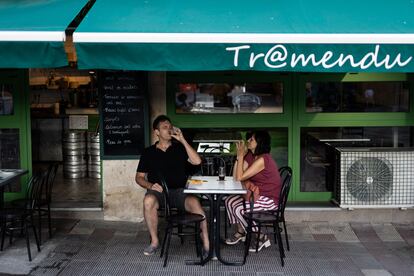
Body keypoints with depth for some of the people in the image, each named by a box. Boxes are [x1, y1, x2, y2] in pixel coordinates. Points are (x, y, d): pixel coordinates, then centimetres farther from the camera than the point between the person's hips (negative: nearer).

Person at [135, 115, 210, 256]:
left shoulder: (179, 147, 13)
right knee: (148, 200, -34)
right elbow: (139, 177, 13)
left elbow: (197, 161, -3)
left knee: (195, 203, -31)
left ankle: (207, 245, -25)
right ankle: (154, 241, -17)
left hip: (179, 191, 0)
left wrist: (182, 140, -5)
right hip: (158, 191, 0)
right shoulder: (149, 152, 13)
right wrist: (150, 185, -9)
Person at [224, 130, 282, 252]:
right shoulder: (251, 156, 3)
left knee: (239, 209, -22)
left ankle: (261, 238, -3)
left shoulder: (262, 160, -26)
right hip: (259, 194, 10)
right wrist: (239, 155, -6)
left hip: (270, 199, -10)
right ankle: (240, 232, 20)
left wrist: (241, 155, -19)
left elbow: (240, 177, -24)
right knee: (230, 201, 4)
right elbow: (235, 175, -1)